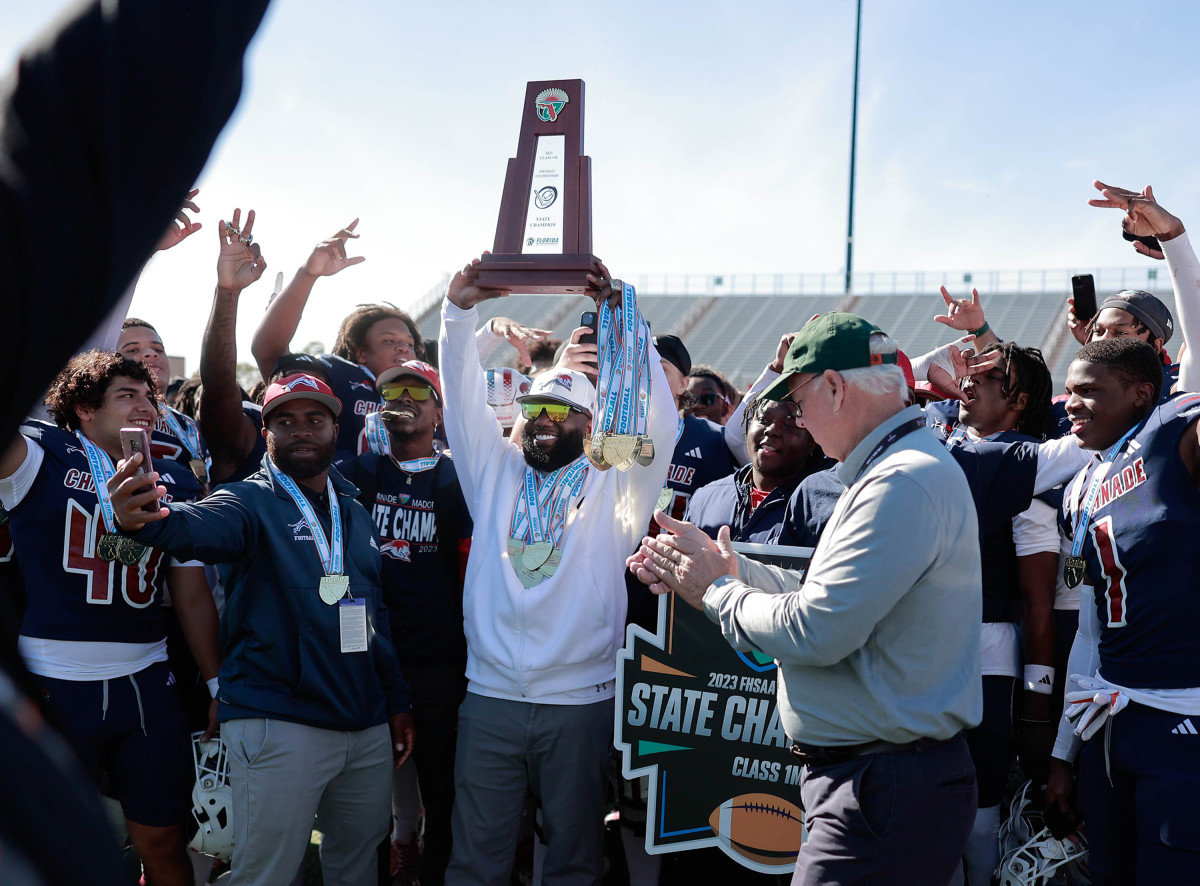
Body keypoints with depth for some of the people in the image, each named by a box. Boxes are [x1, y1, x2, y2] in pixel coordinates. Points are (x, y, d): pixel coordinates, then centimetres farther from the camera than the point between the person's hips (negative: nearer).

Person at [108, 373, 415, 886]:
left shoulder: (355, 513, 14)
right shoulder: (251, 502, -4)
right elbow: (201, 527, -28)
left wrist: (397, 703, 17)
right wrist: (145, 518, -51)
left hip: (368, 727, 6)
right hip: (278, 727, -6)